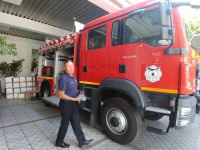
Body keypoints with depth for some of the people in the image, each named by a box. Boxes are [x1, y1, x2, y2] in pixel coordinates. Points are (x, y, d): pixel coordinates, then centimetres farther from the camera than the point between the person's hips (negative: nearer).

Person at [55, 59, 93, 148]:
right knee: (65, 124, 11)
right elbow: (61, 95, -23)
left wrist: (79, 94, 3)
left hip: (74, 104, 8)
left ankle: (82, 141, 30)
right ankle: (59, 142, 35)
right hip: (66, 105, -8)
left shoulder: (73, 76, 6)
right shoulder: (63, 79, -22)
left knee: (76, 123, 17)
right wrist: (74, 99, -22)